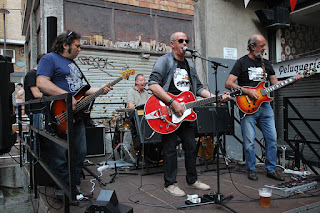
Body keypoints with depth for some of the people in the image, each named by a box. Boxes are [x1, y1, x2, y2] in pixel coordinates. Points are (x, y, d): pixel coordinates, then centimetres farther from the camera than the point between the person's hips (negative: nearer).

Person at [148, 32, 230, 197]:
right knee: (170, 149, 0)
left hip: (185, 112, 7)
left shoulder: (190, 65, 19)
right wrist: (173, 102, -24)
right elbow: (153, 85, -18)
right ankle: (170, 184, 14)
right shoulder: (164, 61, -5)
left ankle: (192, 180, 29)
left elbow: (198, 88, 20)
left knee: (191, 147, 13)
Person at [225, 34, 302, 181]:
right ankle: (251, 170, 15)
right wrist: (247, 91, -16)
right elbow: (228, 84, -9)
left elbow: (276, 83, 18)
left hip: (265, 106, 6)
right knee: (249, 141, -2)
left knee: (272, 138, 5)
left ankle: (271, 169, 19)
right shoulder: (242, 62, -1)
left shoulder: (266, 64, 16)